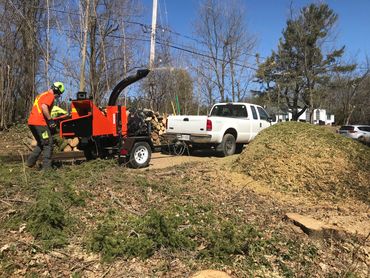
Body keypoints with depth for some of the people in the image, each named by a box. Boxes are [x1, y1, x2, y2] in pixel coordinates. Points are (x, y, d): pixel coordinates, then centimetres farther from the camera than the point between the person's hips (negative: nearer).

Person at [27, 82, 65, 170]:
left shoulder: (42, 95, 24)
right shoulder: (50, 95, -6)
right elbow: (44, 107, -22)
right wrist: (50, 120, -19)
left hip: (31, 122, 9)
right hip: (40, 123, -9)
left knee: (41, 144, 23)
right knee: (48, 144, -4)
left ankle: (30, 162, 19)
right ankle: (46, 167, -7)